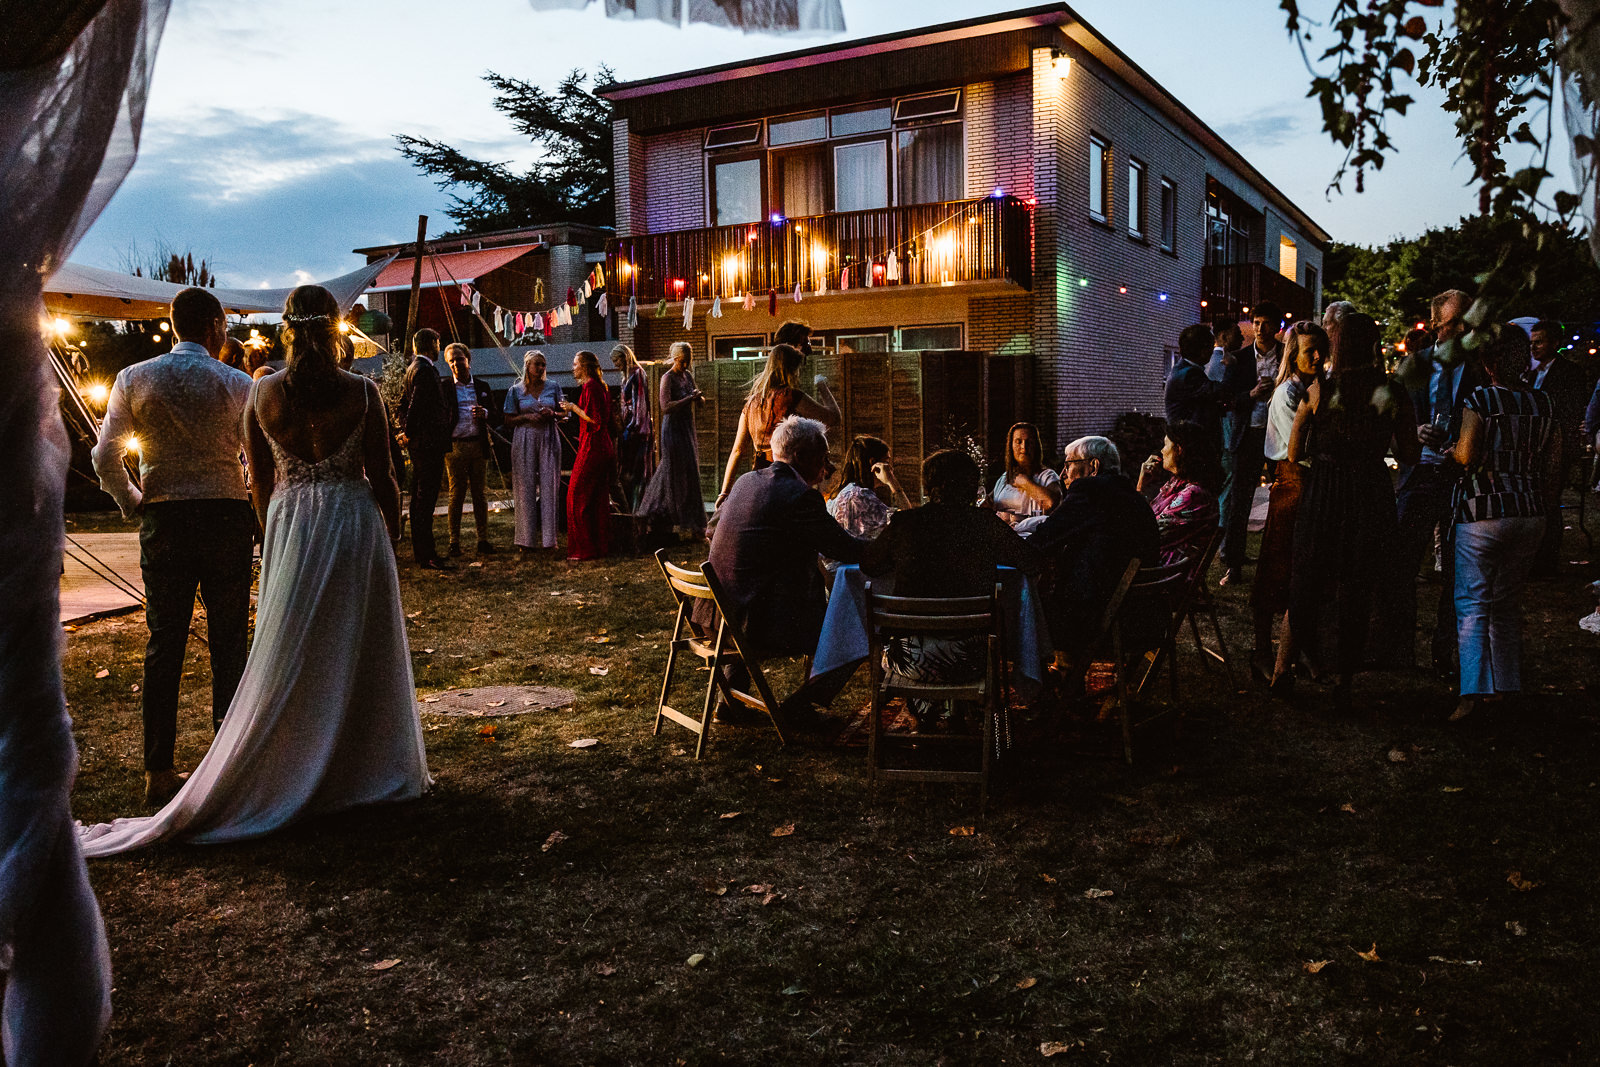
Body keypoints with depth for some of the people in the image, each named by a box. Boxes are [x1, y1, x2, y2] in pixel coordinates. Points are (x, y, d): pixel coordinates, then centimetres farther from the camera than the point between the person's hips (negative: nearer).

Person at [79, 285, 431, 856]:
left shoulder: (263, 394, -3)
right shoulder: (361, 392, -10)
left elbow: (261, 482, 5)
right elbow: (381, 478, -6)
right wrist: (392, 532, 7)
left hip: (289, 527, 2)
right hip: (354, 524, -2)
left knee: (290, 655, 12)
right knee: (360, 651, 10)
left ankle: (295, 773, 18)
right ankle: (368, 768, 20)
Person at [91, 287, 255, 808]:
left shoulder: (134, 379, 1)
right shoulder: (236, 384, -4)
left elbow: (106, 457, -3)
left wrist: (132, 503, 10)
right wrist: (259, 515, 10)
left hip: (163, 520, 2)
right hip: (227, 516, -2)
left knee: (164, 643, 8)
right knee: (228, 643, 5)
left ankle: (158, 773, 12)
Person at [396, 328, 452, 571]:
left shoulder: (413, 368, 17)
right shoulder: (425, 370, -15)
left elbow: (400, 405, 21)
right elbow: (416, 405, -23)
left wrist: (404, 429, 11)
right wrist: (409, 433, -13)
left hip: (419, 443, 11)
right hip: (429, 443, -11)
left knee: (419, 498, 15)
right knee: (426, 499, -9)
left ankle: (420, 551, 24)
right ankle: (427, 556, -8)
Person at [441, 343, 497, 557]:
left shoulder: (482, 386, 12)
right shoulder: (444, 388, 3)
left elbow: (493, 412, 14)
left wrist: (484, 413, -8)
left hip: (479, 445, 2)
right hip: (455, 445, -2)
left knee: (479, 493, 6)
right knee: (456, 493, 0)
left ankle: (483, 539, 11)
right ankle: (454, 541, 6)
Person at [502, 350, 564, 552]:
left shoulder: (553, 387, 8)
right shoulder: (515, 390, 4)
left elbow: (562, 413, 15)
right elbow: (509, 420, 5)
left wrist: (552, 414, -7)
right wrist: (527, 417, -12)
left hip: (549, 439, 1)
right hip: (525, 440, -1)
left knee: (549, 485, -3)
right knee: (525, 486, -3)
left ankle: (549, 536, 2)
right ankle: (526, 537, 2)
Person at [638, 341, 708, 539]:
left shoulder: (688, 375, 10)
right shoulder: (668, 378, -12)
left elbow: (699, 402, 14)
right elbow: (666, 406, -23)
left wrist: (699, 398, -9)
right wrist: (689, 398, -28)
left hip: (688, 429, 8)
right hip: (673, 429, -8)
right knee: (682, 475, -6)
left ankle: (655, 511, 27)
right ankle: (692, 525, -4)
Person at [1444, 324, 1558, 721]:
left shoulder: (1480, 399, -10)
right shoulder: (1545, 402, 5)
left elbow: (1466, 455, -19)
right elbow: (1554, 461, 8)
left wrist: (1448, 450, 2)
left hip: (1483, 511, -5)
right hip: (1531, 510, 5)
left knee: (1472, 603, -3)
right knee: (1508, 602, 17)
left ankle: (1473, 691, -13)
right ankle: (1506, 684, 24)